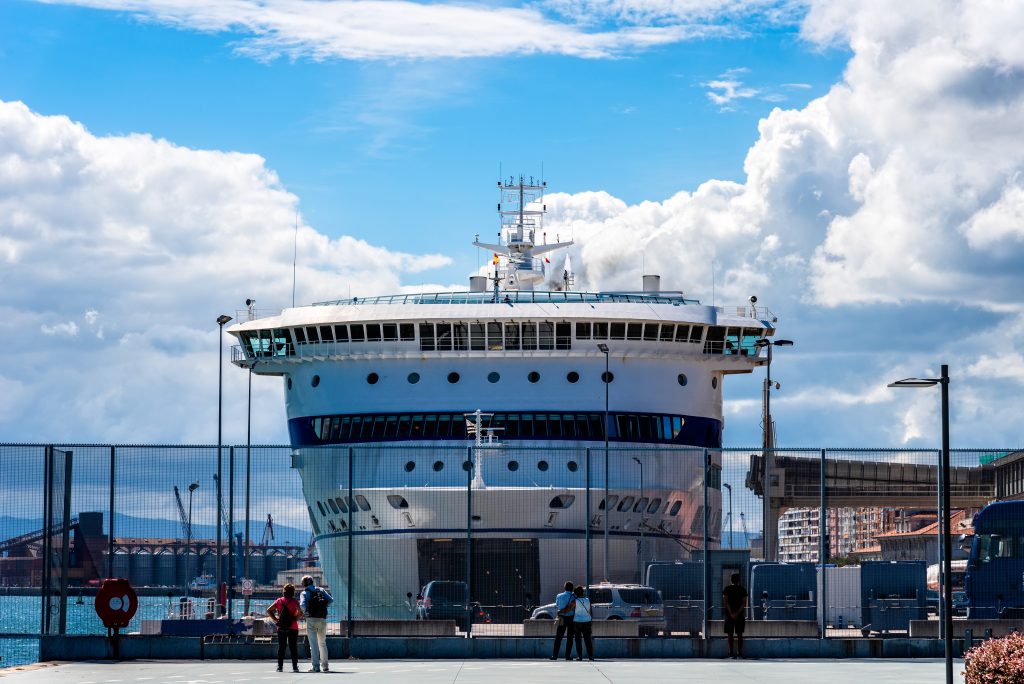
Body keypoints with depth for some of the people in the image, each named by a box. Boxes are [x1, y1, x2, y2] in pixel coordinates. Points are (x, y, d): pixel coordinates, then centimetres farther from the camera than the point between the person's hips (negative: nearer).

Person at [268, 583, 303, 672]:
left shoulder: (279, 601, 3)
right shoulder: (294, 602, -7)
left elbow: (268, 610, 1)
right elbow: (300, 612, -20)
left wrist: (275, 619, 1)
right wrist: (296, 618, -6)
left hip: (281, 628, 2)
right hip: (292, 628, -2)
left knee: (281, 647, 8)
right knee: (293, 647, 4)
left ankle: (280, 666, 5)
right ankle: (295, 666, 2)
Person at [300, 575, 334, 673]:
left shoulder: (305, 592, 2)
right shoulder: (321, 590, 14)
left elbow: (303, 605, -14)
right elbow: (331, 600, 3)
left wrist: (305, 611, 4)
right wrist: (324, 605, 15)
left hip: (311, 620, -4)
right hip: (322, 620, 4)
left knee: (313, 644, -3)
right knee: (323, 643, 16)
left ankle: (316, 667, -9)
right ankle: (325, 666, 18)